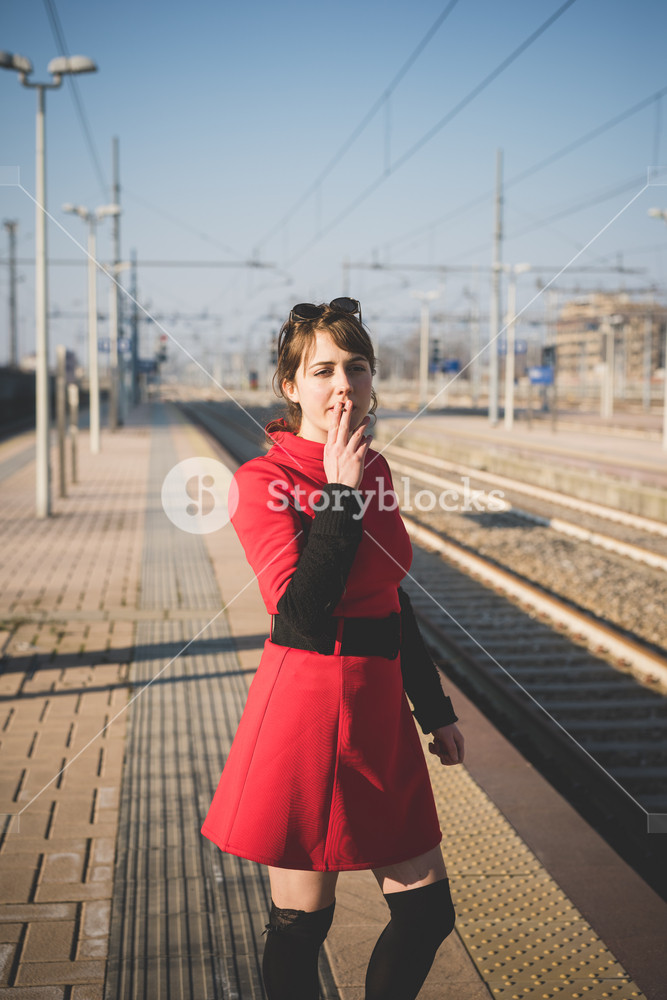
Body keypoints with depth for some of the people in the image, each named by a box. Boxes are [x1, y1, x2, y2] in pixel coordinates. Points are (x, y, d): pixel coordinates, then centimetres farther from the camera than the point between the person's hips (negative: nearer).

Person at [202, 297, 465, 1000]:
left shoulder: (373, 469, 10)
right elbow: (298, 607, -23)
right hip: (306, 707, -6)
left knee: (427, 912, 10)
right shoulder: (264, 481, -10)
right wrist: (339, 492, -18)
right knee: (301, 922, 6)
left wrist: (435, 709, 19)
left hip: (378, 710, 7)